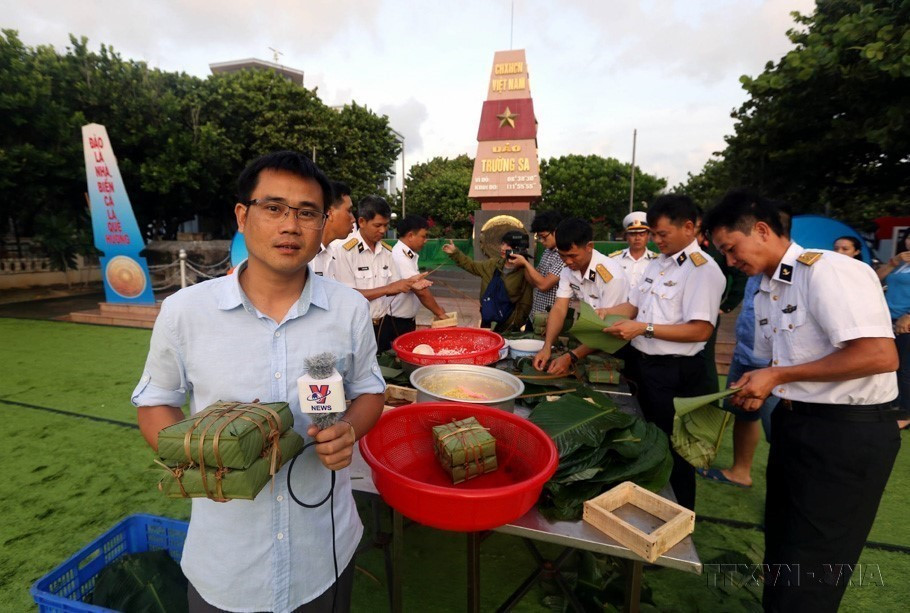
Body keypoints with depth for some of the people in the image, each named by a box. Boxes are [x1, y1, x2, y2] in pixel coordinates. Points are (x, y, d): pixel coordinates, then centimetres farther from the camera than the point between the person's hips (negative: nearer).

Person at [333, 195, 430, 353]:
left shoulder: (387, 251, 6)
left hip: (385, 324, 5)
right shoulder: (345, 251, -12)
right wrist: (388, 288, -19)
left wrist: (409, 284, -11)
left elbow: (392, 288, 9)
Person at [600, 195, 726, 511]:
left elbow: (700, 330, -24)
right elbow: (634, 305, 15)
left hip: (676, 372, -8)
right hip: (646, 364, 9)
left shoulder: (703, 269, -17)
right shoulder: (658, 263, 9)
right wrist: (605, 313, -3)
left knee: (672, 448, 9)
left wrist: (644, 328, -25)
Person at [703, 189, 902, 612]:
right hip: (793, 424, 9)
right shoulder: (765, 295, 9)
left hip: (849, 432, -9)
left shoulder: (828, 271, -19)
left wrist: (778, 377, -22)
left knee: (808, 575, 5)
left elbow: (881, 356, -27)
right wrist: (758, 387, -1)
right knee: (781, 545, 23)